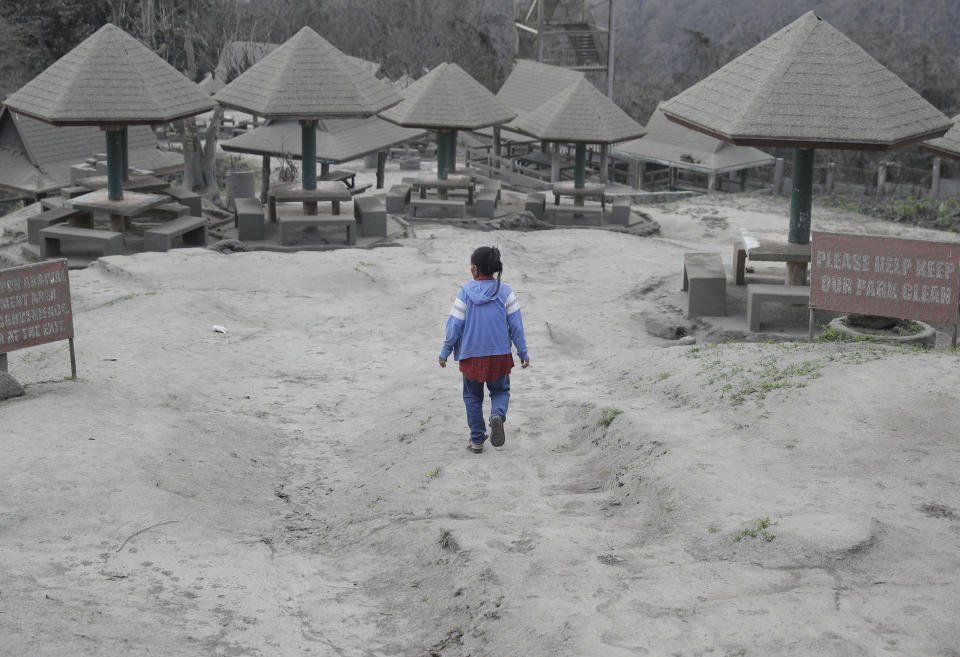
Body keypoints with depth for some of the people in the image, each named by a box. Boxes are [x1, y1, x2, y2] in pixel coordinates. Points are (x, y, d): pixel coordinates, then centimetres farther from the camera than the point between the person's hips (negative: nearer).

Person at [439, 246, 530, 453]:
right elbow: (516, 324, -4)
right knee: (500, 391, 19)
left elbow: (455, 324, -6)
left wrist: (445, 352, 4)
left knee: (472, 397, 16)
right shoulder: (505, 292, -5)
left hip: (471, 355, -1)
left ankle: (477, 440, 18)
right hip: (500, 354, 1)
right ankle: (497, 415, -13)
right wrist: (523, 352, 4)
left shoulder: (466, 292, -9)